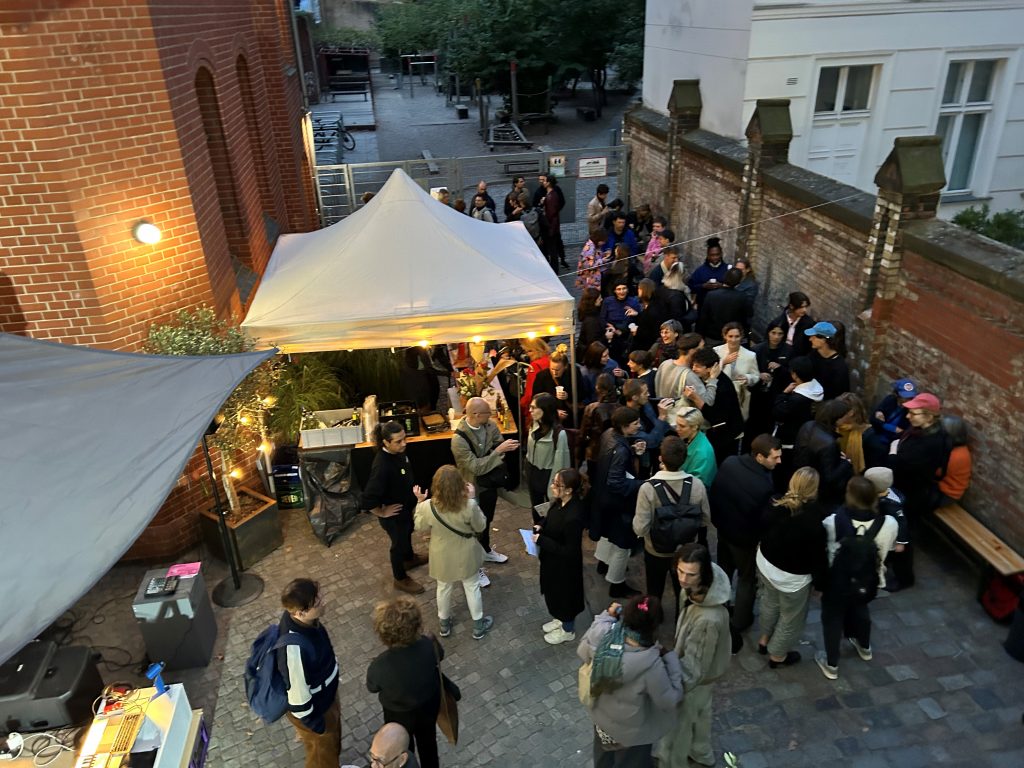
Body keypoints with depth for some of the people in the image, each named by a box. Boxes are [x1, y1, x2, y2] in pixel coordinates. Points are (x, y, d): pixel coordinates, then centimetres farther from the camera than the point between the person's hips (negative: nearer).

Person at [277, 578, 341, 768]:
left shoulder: (299, 618, -19)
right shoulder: (294, 647, -44)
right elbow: (298, 696, -29)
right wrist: (315, 726, -14)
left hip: (326, 695, 7)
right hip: (313, 709, -7)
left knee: (333, 743, 33)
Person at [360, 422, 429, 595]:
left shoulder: (398, 452, -14)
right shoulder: (382, 466, -39)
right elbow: (368, 499, -38)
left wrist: (413, 487, 5)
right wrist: (382, 513, -23)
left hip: (406, 505, 8)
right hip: (394, 513, -8)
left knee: (407, 533, 32)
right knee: (399, 543, 17)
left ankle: (409, 558, 62)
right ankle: (401, 579, 42)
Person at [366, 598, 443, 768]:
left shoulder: (380, 666, -38)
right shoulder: (428, 645, -32)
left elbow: (372, 688, -14)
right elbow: (439, 655, -7)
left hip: (399, 713, -2)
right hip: (429, 704, 3)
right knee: (428, 740, 33)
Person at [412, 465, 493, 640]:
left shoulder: (427, 507, -28)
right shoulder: (469, 506, -31)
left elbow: (420, 527, -6)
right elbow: (481, 527, -11)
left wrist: (419, 502, 3)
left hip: (442, 557, 1)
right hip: (466, 556, -1)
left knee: (444, 588, 26)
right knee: (472, 587, 22)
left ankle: (444, 623, 47)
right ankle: (478, 625, 40)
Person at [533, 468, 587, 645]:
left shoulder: (573, 517, -37)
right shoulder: (559, 502, -11)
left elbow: (569, 551, -29)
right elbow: (550, 520, 11)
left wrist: (541, 541, -27)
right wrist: (540, 525, -9)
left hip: (565, 565, -8)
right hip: (552, 560, 8)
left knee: (564, 595, 17)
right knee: (554, 592, 29)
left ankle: (568, 630, 43)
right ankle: (560, 620, 55)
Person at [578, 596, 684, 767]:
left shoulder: (601, 637, -28)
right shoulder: (651, 665, -39)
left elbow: (583, 652, -3)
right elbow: (669, 701, -21)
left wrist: (606, 616, -4)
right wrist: (670, 658, -14)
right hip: (632, 735, -4)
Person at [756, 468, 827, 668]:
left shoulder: (774, 504, -17)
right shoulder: (813, 519, -31)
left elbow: (761, 528, 1)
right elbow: (818, 555, -20)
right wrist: (819, 581, -4)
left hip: (765, 563, 6)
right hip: (793, 576, -5)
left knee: (770, 602, 32)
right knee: (791, 617, 20)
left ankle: (764, 639, 53)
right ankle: (778, 655, 40)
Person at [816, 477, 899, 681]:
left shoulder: (833, 522, -33)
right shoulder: (889, 524, -25)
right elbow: (884, 553, -7)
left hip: (837, 581, -3)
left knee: (832, 617, 21)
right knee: (861, 610, 33)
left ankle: (831, 664, 38)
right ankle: (864, 648, 59)